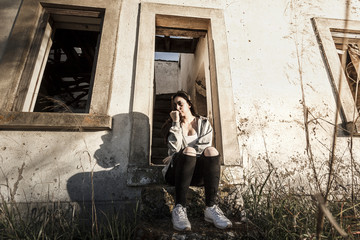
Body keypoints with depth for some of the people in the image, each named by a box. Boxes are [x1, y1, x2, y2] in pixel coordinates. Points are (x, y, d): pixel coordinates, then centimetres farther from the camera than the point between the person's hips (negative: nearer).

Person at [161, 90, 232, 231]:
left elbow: (204, 147, -2)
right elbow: (173, 149, -3)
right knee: (188, 150, -31)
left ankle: (211, 207, -35)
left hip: (199, 172, 1)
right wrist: (176, 123, -4)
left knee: (211, 150, -28)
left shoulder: (204, 123, 15)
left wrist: (181, 154, -6)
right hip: (178, 170, 0)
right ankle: (179, 208, -38)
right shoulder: (173, 125, 16)